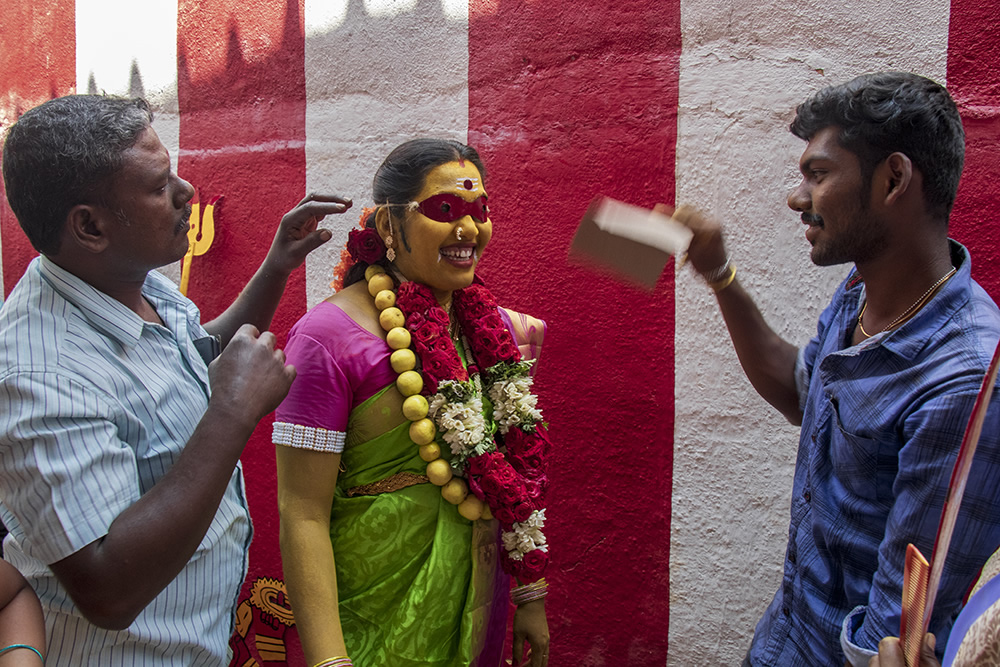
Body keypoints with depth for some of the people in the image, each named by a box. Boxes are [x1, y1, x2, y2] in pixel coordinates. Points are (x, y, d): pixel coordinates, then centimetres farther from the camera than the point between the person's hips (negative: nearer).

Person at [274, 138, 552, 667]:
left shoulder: (496, 329, 2)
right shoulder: (330, 335, -16)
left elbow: (512, 477, 9)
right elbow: (302, 514, -17)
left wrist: (531, 595, 10)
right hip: (377, 622, -5)